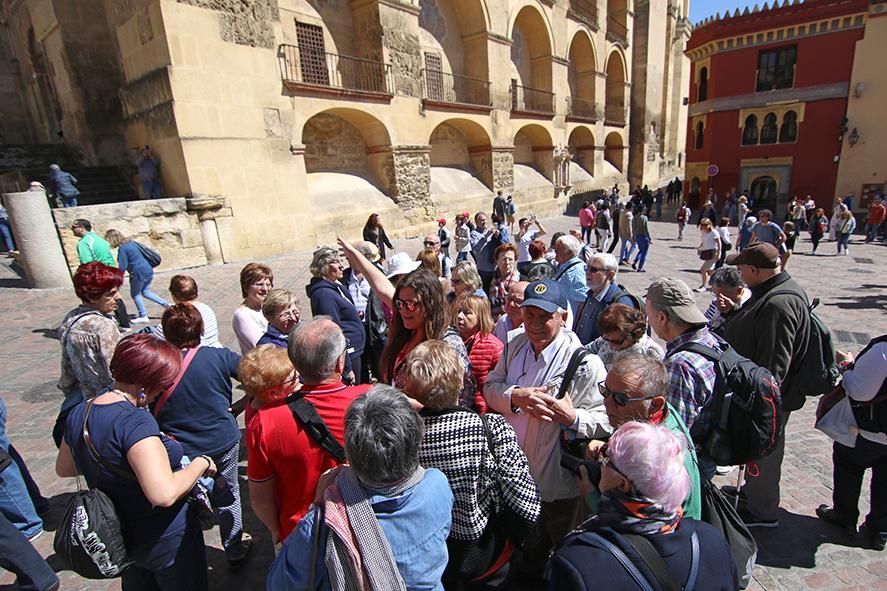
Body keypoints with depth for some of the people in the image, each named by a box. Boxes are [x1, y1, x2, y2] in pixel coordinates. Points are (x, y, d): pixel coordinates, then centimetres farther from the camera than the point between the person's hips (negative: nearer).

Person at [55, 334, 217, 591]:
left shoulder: (79, 414, -6)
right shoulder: (135, 421, -33)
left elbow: (63, 469, 12)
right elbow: (164, 494, -39)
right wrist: (201, 463, -25)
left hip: (120, 537, 7)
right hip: (166, 540, -7)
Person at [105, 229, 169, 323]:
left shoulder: (122, 248, -16)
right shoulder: (131, 242, 10)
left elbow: (122, 267, -14)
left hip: (139, 274, -8)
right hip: (149, 270, 8)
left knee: (135, 294, 10)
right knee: (145, 292, 20)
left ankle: (143, 316, 18)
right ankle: (166, 304, 10)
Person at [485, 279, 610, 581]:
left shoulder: (585, 363, -23)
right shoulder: (515, 345, -4)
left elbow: (607, 421, -22)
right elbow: (490, 387, -1)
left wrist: (573, 417, -39)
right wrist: (515, 397, -20)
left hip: (557, 487, -5)